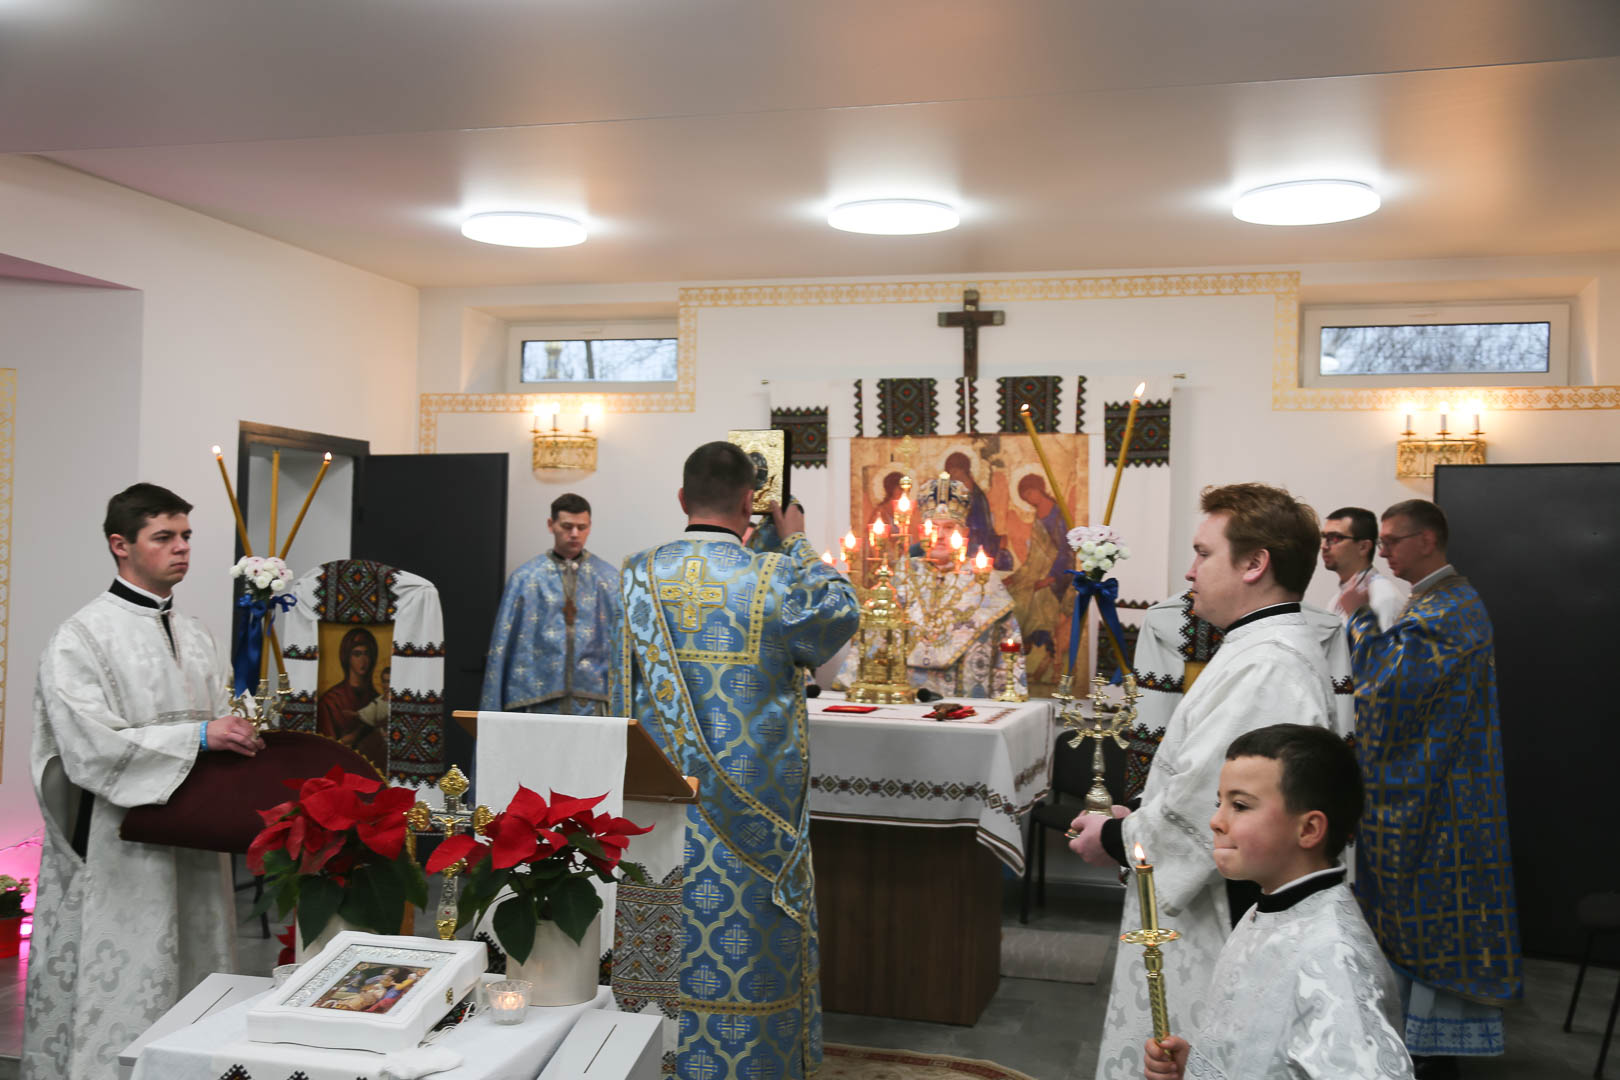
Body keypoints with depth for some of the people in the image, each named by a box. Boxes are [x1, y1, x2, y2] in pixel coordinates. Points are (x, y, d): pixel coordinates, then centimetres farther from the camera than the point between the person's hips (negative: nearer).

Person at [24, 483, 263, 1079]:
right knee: (124, 991, -2)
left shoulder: (195, 635, 14)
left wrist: (247, 733, -4)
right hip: (119, 856, -6)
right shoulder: (80, 638, -8)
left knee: (195, 976, 10)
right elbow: (91, 746, -18)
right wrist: (198, 737, -21)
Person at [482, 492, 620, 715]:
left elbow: (621, 643, 7)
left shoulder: (609, 579, 8)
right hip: (539, 700, 0)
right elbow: (503, 643, 6)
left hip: (591, 701, 0)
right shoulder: (526, 577, 6)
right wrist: (493, 711, 2)